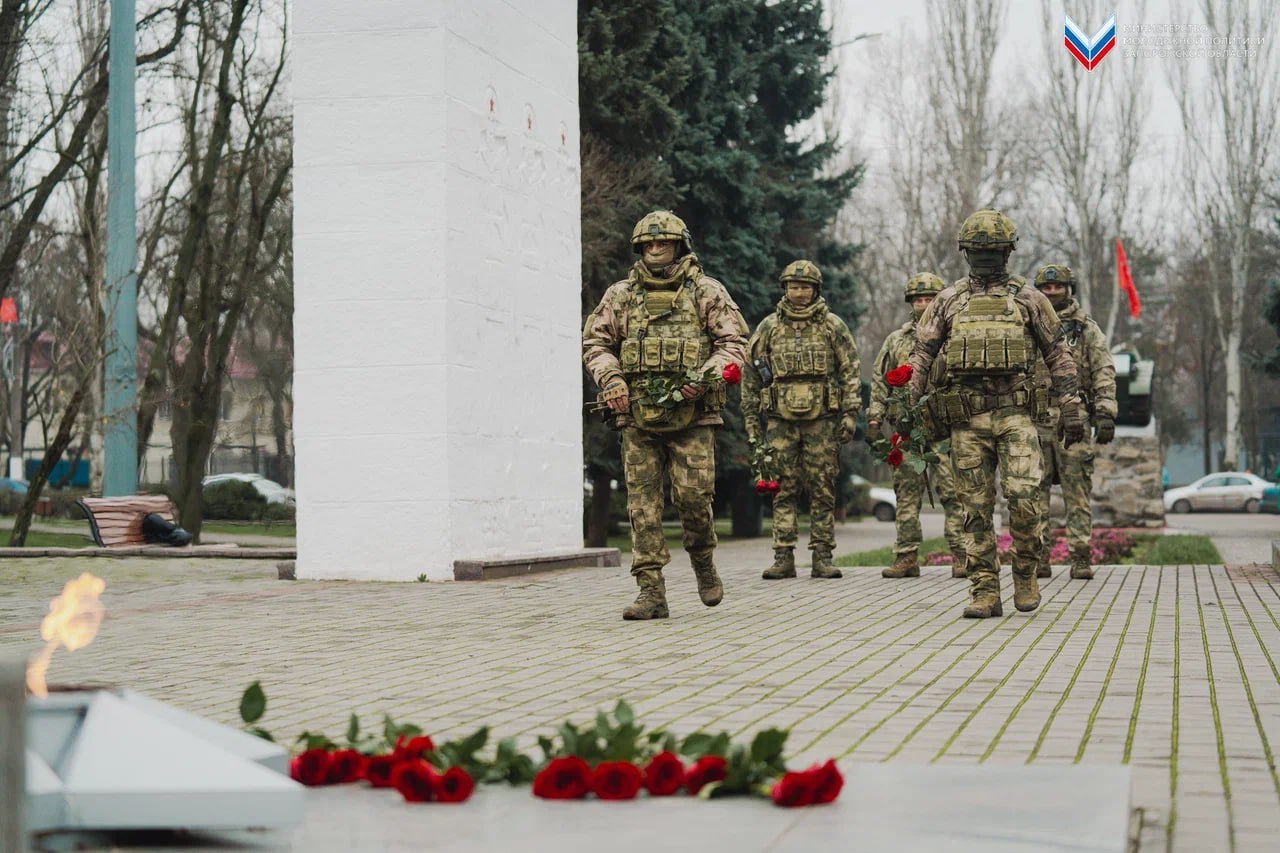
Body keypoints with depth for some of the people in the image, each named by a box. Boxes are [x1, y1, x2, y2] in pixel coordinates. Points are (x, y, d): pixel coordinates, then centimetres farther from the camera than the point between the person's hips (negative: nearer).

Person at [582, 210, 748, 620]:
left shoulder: (706, 293, 5)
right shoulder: (620, 295, 11)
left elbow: (734, 342, 3)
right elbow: (595, 342, 15)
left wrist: (706, 376, -13)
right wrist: (611, 378, -3)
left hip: (692, 415, -2)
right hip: (638, 417, 2)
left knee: (693, 496, -6)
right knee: (642, 502, -2)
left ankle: (703, 563, 23)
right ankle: (651, 591, 0)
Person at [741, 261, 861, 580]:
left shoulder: (833, 326, 6)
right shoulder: (768, 328, 9)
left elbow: (850, 372, 6)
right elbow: (751, 375, 12)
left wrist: (850, 413, -3)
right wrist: (750, 419, 7)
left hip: (822, 420, -1)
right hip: (780, 420, 1)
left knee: (823, 491, 0)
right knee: (783, 490, 0)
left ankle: (822, 557, 4)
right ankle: (783, 558, 2)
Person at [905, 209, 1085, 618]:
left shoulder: (1028, 299, 8)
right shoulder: (948, 302, 12)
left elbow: (1058, 354, 8)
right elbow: (921, 355, 11)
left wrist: (1071, 409, 1)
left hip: (1014, 412, -2)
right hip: (966, 418, 2)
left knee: (1023, 496, -16)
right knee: (977, 508, 1)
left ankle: (1025, 571, 7)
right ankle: (985, 593, 6)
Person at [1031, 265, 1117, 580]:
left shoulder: (1087, 329, 9)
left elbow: (1104, 374, 3)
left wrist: (1106, 415, -8)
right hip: (1034, 421, 2)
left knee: (1078, 492, -3)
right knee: (1036, 491, 0)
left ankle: (1080, 558, -1)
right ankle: (1038, 558, 3)